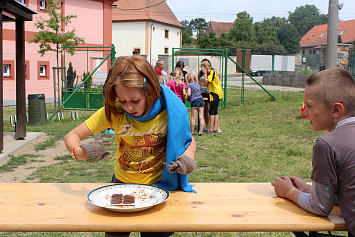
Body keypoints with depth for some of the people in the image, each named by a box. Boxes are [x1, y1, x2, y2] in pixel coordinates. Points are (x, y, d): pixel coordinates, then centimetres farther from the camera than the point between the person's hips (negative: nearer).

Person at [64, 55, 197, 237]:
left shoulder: (169, 110, -18)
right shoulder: (113, 112, -17)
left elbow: (189, 140, -1)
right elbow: (71, 136, -13)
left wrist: (187, 159, -24)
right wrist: (79, 152, -37)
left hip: (158, 186, -1)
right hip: (122, 183, 1)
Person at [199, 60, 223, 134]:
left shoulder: (212, 72, -13)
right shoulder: (210, 73, 16)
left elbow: (207, 82, -20)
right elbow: (209, 85, 17)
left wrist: (205, 73, -12)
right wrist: (203, 84, 4)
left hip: (216, 94, -10)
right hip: (216, 94, 10)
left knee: (211, 112, -8)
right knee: (215, 112, 12)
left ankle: (211, 129, -5)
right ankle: (217, 128, 17)